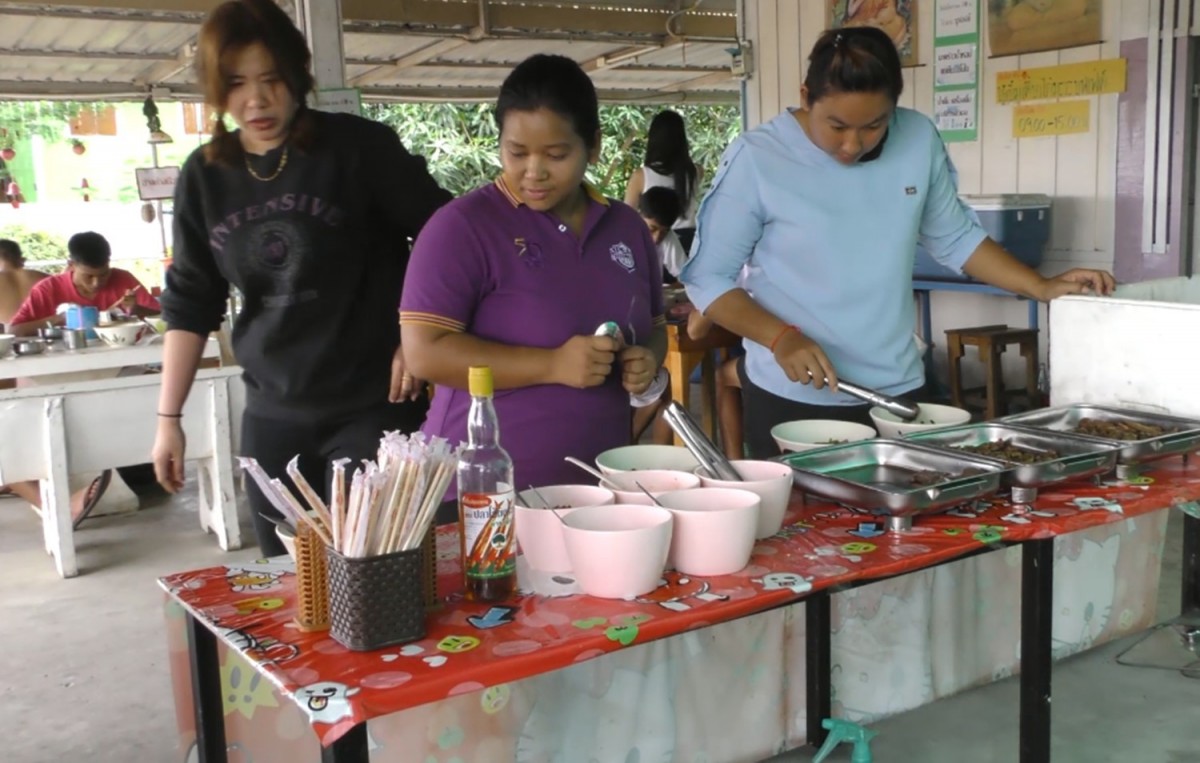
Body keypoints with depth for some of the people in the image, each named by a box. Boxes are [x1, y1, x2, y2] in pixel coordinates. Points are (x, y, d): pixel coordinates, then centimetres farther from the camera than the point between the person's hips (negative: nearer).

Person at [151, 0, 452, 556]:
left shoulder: (358, 148, -8)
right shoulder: (204, 176, 4)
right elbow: (190, 304, 9)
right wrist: (168, 417, 7)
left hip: (373, 406, -4)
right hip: (272, 415, 4)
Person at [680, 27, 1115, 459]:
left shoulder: (919, 141, -3)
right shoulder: (756, 159, -13)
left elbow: (953, 238, 13)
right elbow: (708, 278, -8)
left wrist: (1041, 288, 4)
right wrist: (781, 338, -22)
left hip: (898, 389, 4)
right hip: (791, 399, -3)